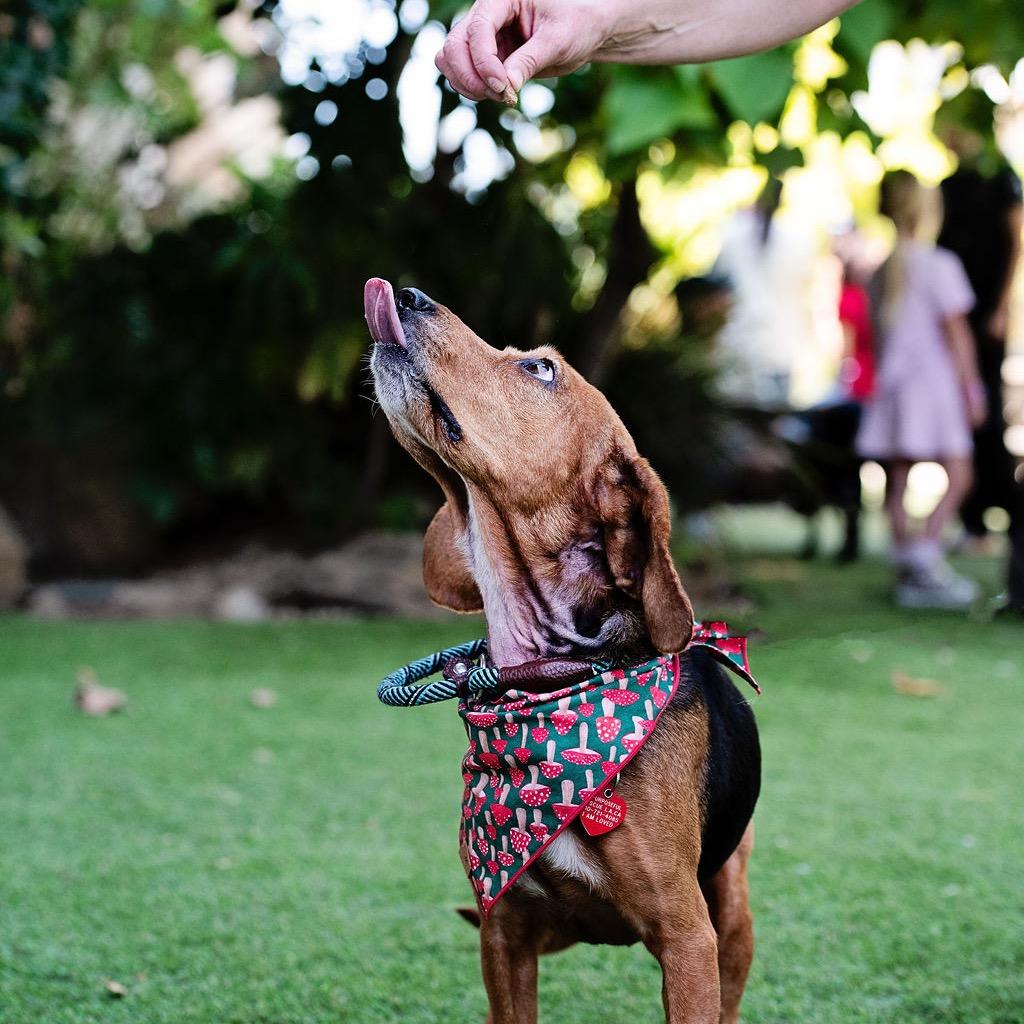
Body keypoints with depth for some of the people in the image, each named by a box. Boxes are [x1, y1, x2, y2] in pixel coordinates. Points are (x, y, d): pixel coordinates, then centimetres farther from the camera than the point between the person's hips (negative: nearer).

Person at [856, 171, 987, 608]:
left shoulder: (882, 272, 11)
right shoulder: (940, 265, -8)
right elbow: (956, 332, -8)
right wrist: (971, 388, -4)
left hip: (892, 386, 6)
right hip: (935, 383, -6)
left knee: (897, 482, 5)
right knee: (957, 474, -3)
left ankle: (907, 573, 7)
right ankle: (927, 549, -19)